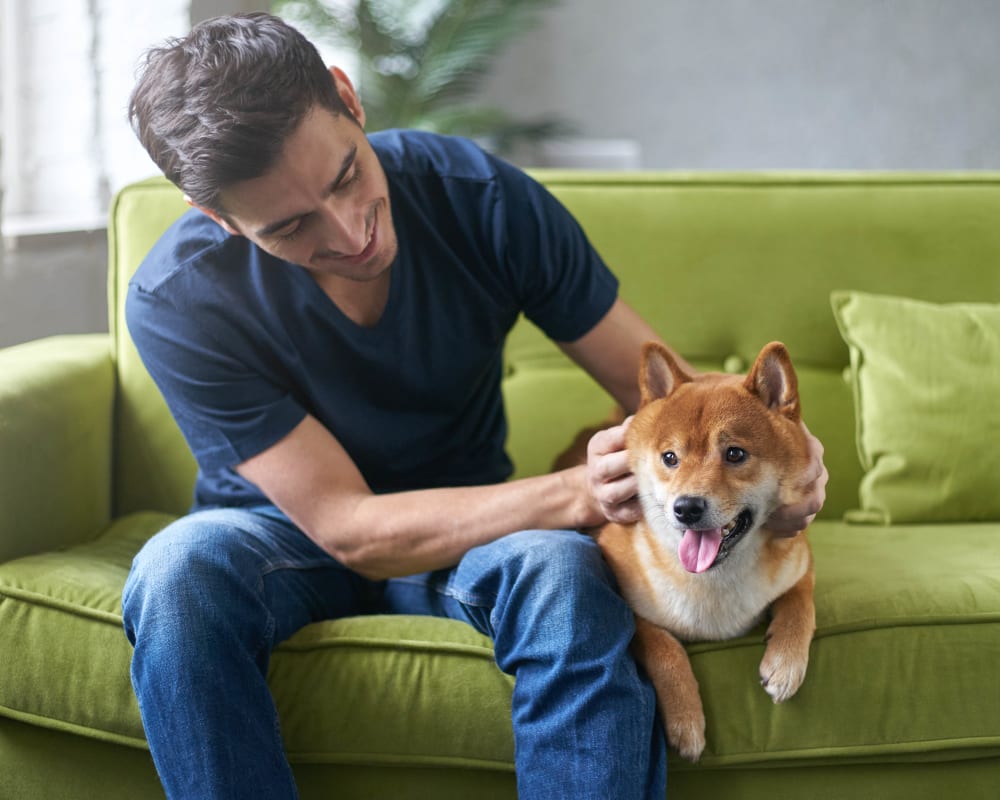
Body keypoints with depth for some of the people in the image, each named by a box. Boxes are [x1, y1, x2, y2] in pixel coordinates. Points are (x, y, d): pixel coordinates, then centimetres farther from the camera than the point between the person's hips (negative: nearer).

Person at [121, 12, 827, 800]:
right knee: (179, 570, -35)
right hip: (283, 535, 0)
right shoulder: (176, 303, -24)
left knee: (564, 569, -35)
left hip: (472, 527, 1)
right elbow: (348, 529, -26)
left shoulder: (481, 196, -19)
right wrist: (576, 493, -40)